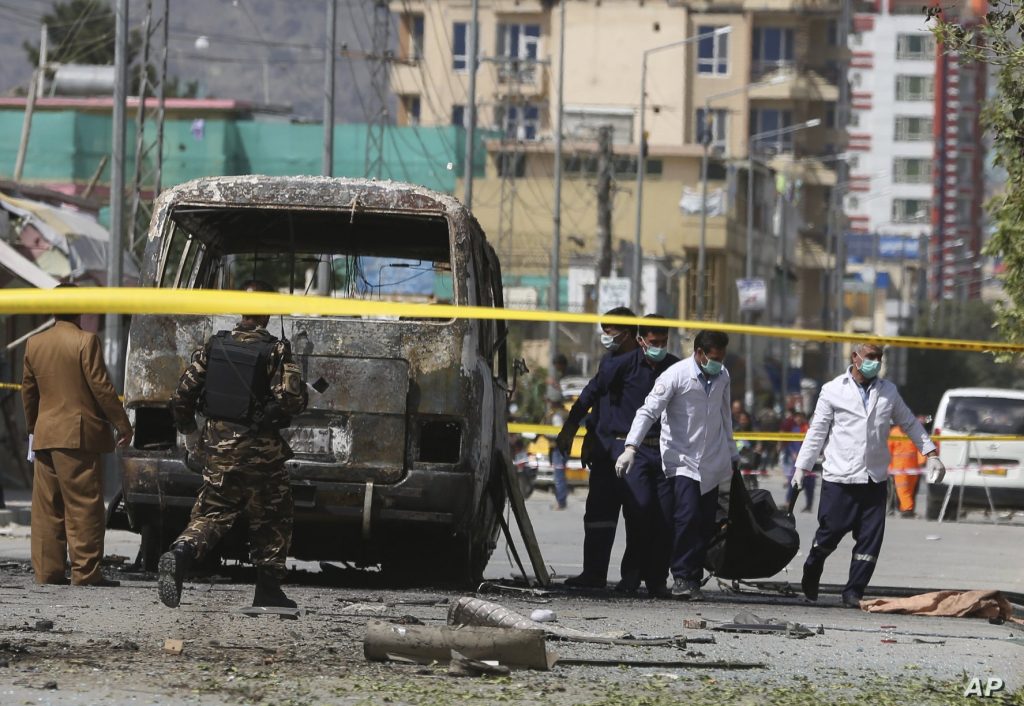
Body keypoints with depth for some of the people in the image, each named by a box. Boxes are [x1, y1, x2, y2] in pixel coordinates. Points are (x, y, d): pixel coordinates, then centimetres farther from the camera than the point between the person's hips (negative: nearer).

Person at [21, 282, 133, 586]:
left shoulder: (34, 344, 10)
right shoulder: (86, 341, -9)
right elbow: (101, 387, -12)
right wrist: (122, 424, -4)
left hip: (44, 434, 6)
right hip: (78, 434, -6)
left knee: (47, 507, 8)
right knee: (83, 505, -5)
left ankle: (47, 570, 8)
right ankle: (85, 571, -7)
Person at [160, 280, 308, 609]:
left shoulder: (215, 346, 1)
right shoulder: (275, 351, -11)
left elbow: (183, 394, 2)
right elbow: (291, 397, -21)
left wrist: (189, 431, 16)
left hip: (218, 446, 3)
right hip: (260, 450, -3)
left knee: (211, 514, 8)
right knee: (271, 520, 13)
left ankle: (180, 555, -20)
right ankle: (268, 588, 17)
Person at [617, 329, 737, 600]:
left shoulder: (722, 377, 9)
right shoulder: (676, 376, -12)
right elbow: (648, 411, -18)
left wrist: (732, 454, 29)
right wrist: (631, 447, -30)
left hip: (712, 463, 6)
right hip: (682, 461, -6)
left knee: (706, 525, 1)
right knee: (687, 517, -19)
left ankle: (692, 580, 6)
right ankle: (682, 577, -12)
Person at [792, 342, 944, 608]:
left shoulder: (888, 392, 11)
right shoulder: (833, 391, 2)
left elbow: (910, 424, 20)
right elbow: (817, 431, 3)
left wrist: (931, 454, 15)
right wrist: (802, 467, -2)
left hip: (875, 480, 3)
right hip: (839, 479, -3)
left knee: (870, 539, -3)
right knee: (829, 533, 1)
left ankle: (853, 592, 4)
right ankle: (811, 575, 28)